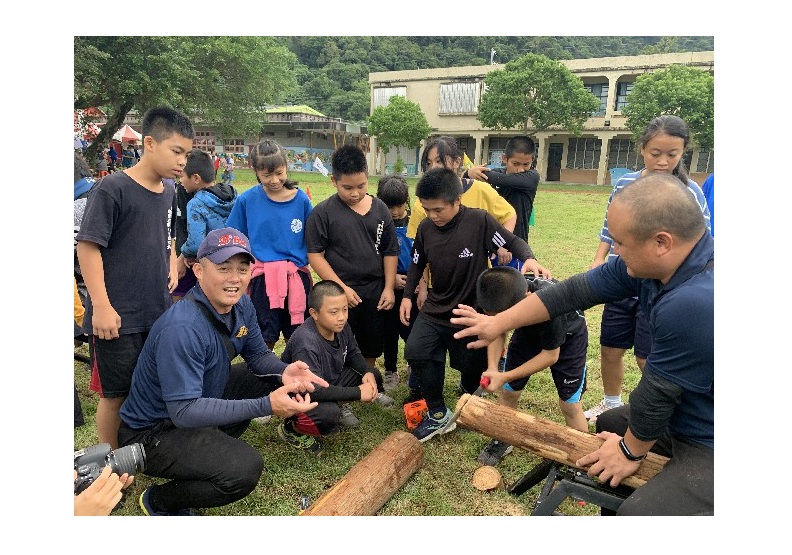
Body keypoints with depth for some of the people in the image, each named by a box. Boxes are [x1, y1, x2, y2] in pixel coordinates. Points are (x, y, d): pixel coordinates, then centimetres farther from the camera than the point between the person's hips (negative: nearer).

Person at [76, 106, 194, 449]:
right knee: (115, 394, 7)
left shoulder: (168, 194, 8)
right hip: (118, 318, -6)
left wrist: (172, 268, 5)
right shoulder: (113, 189, -13)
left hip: (159, 314, 7)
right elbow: (88, 246, -15)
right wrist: (101, 306, -19)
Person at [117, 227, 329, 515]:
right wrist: (266, 405, -36)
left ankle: (213, 448, 15)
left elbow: (258, 355, 5)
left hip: (200, 400, 8)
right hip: (153, 433, -8)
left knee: (272, 377, 4)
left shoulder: (241, 305, -7)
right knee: (245, 469, -26)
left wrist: (284, 372, -19)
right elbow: (184, 411, -32)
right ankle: (159, 501, 2)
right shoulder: (182, 328, -32)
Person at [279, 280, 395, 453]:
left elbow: (353, 354, 7)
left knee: (374, 376, -3)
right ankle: (291, 429, -5)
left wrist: (368, 372, -14)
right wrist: (357, 393, -34)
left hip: (330, 383, 8)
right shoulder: (306, 343, -36)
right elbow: (312, 390, -41)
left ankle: (340, 406, 16)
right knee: (328, 415, -36)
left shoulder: (341, 327, -12)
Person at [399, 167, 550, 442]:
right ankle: (438, 414, 4)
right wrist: (407, 296, 4)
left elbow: (514, 241, -9)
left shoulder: (479, 220, -17)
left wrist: (529, 259, -29)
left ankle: (468, 390, 48)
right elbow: (417, 264, 10)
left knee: (473, 366, 10)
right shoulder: (425, 228, -5)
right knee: (415, 352, -15)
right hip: (436, 309, 3)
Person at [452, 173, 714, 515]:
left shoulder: (695, 302, -38)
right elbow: (575, 292, -4)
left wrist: (631, 450, -5)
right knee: (610, 424, 22)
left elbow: (657, 392, -24)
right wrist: (498, 323, 4)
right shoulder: (652, 262, -11)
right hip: (686, 413, 9)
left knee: (637, 512, -19)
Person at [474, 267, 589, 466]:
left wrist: (505, 376, -30)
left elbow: (551, 355, -28)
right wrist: (492, 368, -26)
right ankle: (502, 441, 26)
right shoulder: (501, 297, -30)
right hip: (529, 330, 4)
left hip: (568, 335, -4)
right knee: (507, 391, 2)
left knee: (569, 403, -5)